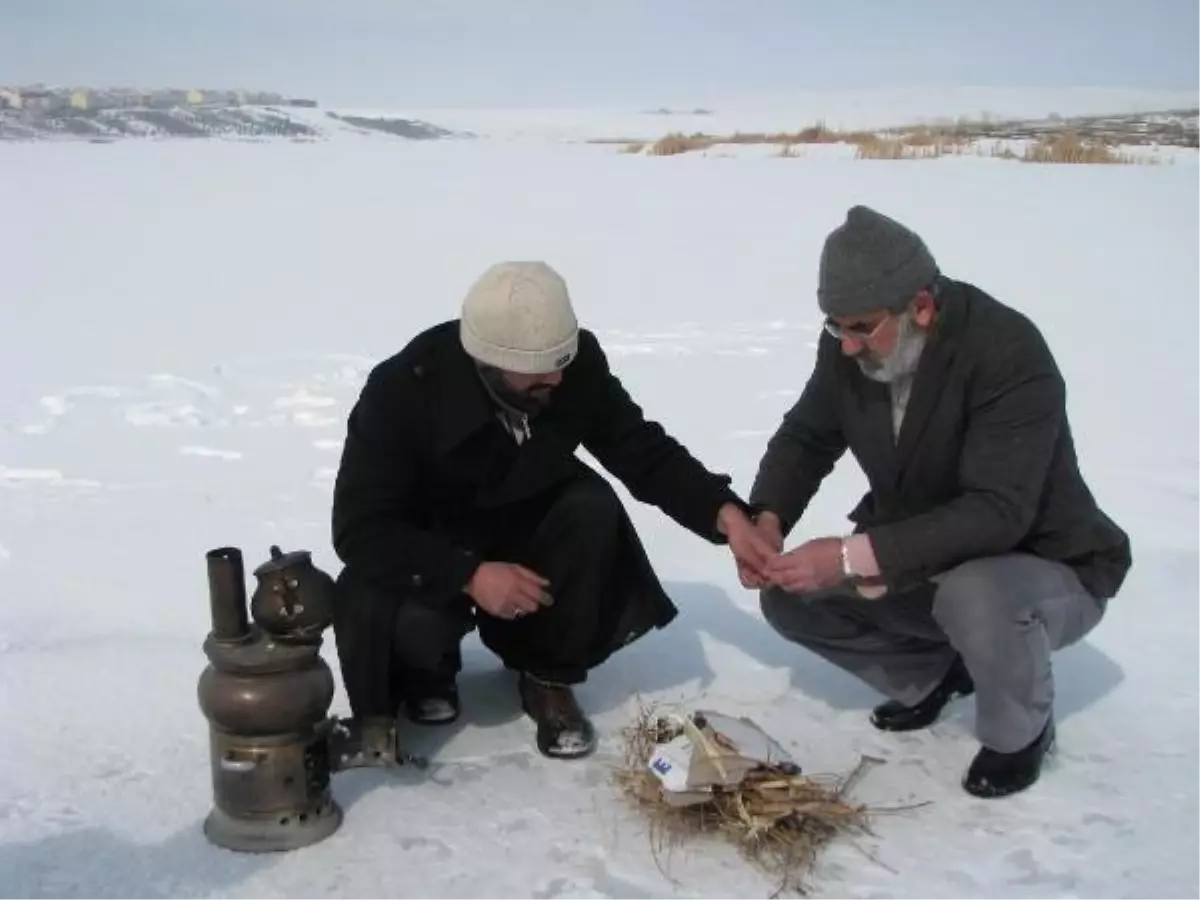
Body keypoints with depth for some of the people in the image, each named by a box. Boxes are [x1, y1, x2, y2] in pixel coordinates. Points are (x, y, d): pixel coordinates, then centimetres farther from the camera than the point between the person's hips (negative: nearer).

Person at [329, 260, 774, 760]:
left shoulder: (578, 365, -20)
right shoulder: (401, 391, -30)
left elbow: (643, 451, -12)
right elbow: (359, 529, -28)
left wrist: (724, 513, -28)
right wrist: (469, 576, -38)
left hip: (525, 531, 3)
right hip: (429, 557, -3)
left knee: (593, 509, -27)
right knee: (415, 620, -35)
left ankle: (548, 678, -8)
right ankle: (427, 673, 5)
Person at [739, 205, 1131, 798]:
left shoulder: (1009, 353, -31)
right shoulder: (848, 346, -12)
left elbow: (998, 512, -37)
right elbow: (805, 437, 1)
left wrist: (856, 555, -43)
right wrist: (768, 518, -20)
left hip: (1049, 570, -6)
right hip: (922, 565, 6)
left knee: (976, 596, -39)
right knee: (788, 596, -10)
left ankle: (1021, 733, -6)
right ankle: (933, 672, 14)